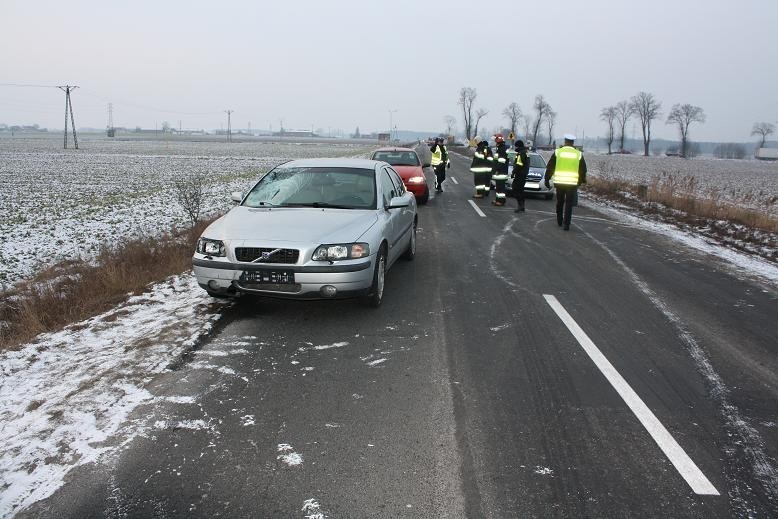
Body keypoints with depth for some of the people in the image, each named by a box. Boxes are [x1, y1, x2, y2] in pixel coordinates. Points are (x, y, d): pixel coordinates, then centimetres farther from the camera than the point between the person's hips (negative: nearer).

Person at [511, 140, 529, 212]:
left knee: (516, 189, -10)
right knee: (520, 190, 14)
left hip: (520, 174, -10)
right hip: (523, 174, 10)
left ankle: (520, 205, -16)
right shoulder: (525, 153, 18)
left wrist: (513, 173, -17)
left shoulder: (521, 154, -15)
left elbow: (518, 165, -22)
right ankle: (522, 206, 16)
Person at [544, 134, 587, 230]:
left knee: (560, 202, 17)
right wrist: (581, 180, 25)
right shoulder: (579, 154, 4)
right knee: (569, 204, 4)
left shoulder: (558, 152, 1)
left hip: (559, 182, 1)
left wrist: (547, 180, 10)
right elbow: (583, 170, 10)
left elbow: (550, 168, 2)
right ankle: (566, 224, -1)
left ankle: (559, 221, 28)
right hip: (572, 183, 0)